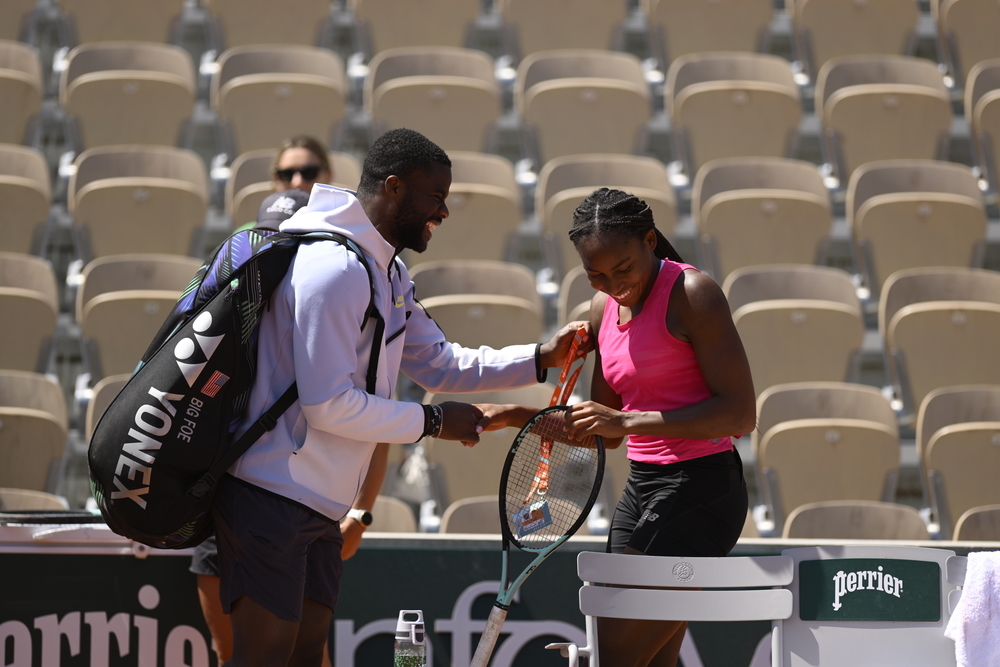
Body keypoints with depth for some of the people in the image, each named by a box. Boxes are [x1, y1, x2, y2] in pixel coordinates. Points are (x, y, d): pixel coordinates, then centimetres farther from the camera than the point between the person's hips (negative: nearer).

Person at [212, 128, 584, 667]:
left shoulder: (388, 274, 16)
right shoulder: (333, 269, -19)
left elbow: (439, 364, 20)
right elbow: (328, 404, -23)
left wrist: (539, 359, 9)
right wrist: (432, 422, -14)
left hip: (318, 508, 11)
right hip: (271, 498, -11)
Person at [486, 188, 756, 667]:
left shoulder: (691, 294, -12)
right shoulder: (605, 308, 11)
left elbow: (740, 413, -19)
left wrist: (628, 421, -22)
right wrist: (520, 417, 6)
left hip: (698, 495, -8)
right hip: (642, 487, 8)